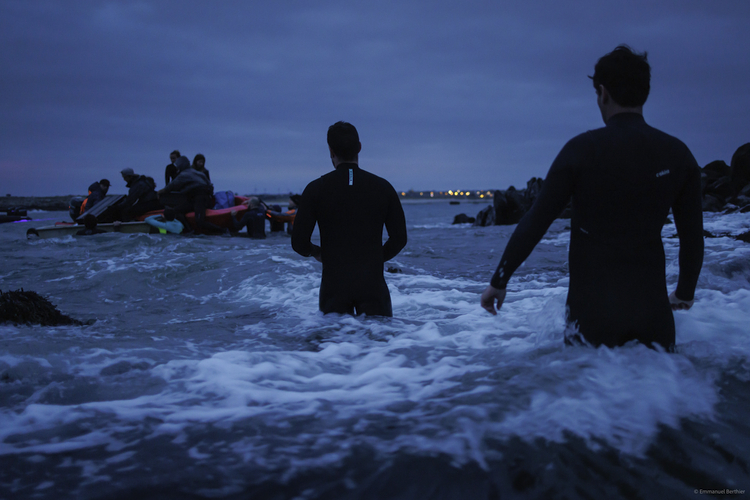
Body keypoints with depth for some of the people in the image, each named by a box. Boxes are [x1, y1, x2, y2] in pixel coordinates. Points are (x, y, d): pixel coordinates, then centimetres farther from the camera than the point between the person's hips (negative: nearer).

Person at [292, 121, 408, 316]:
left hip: (334, 284, 0)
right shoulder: (383, 187, 1)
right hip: (373, 283, 1)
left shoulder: (316, 189, -3)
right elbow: (399, 238, 5)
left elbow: (299, 242, -4)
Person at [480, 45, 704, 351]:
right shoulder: (678, 154, 1)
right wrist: (685, 292, 23)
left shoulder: (582, 150, -9)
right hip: (652, 304, 3)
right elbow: (693, 235, 7)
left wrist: (498, 282, 2)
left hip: (594, 306, -2)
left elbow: (535, 224, -8)